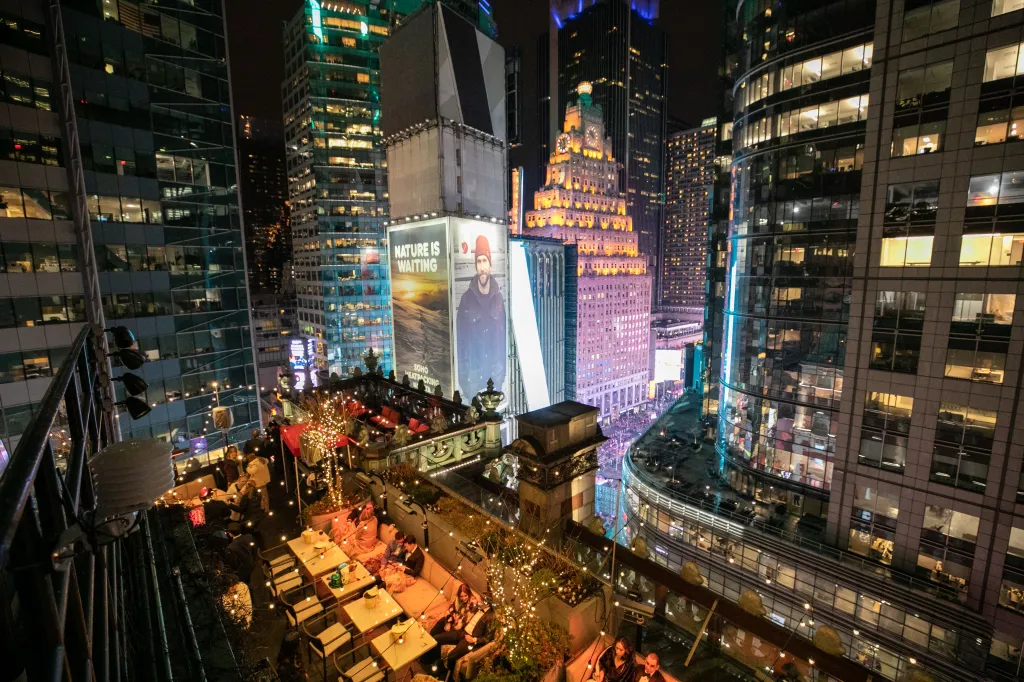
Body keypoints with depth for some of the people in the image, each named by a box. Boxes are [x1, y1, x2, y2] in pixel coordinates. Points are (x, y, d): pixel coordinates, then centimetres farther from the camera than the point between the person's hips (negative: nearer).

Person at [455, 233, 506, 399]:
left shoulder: (499, 297, 1)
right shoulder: (466, 298, -8)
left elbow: (503, 335, 6)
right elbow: (461, 339, -5)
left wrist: (503, 372, 5)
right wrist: (463, 379, -7)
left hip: (496, 374, 3)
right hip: (473, 376, -3)